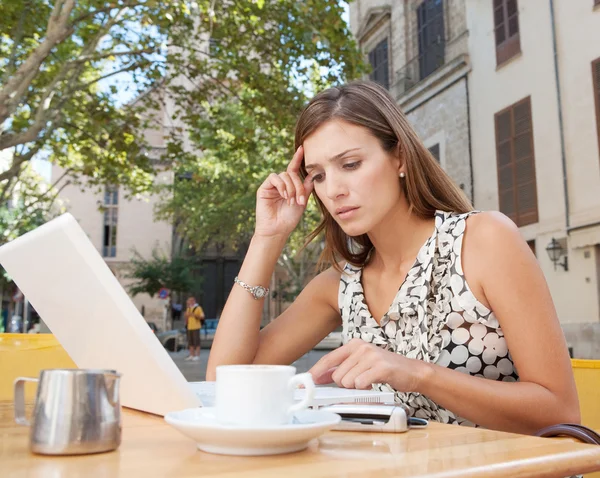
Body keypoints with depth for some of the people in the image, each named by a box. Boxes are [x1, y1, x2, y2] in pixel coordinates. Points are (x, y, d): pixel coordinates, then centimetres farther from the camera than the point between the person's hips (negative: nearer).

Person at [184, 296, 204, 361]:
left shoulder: (198, 308, -4)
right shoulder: (188, 309, 16)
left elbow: (202, 317, -10)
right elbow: (186, 317, 22)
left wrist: (194, 315, -20)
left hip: (196, 327, -6)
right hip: (189, 327, 7)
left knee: (196, 342, -5)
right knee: (190, 342, 7)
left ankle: (197, 356, -1)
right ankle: (191, 355, 13)